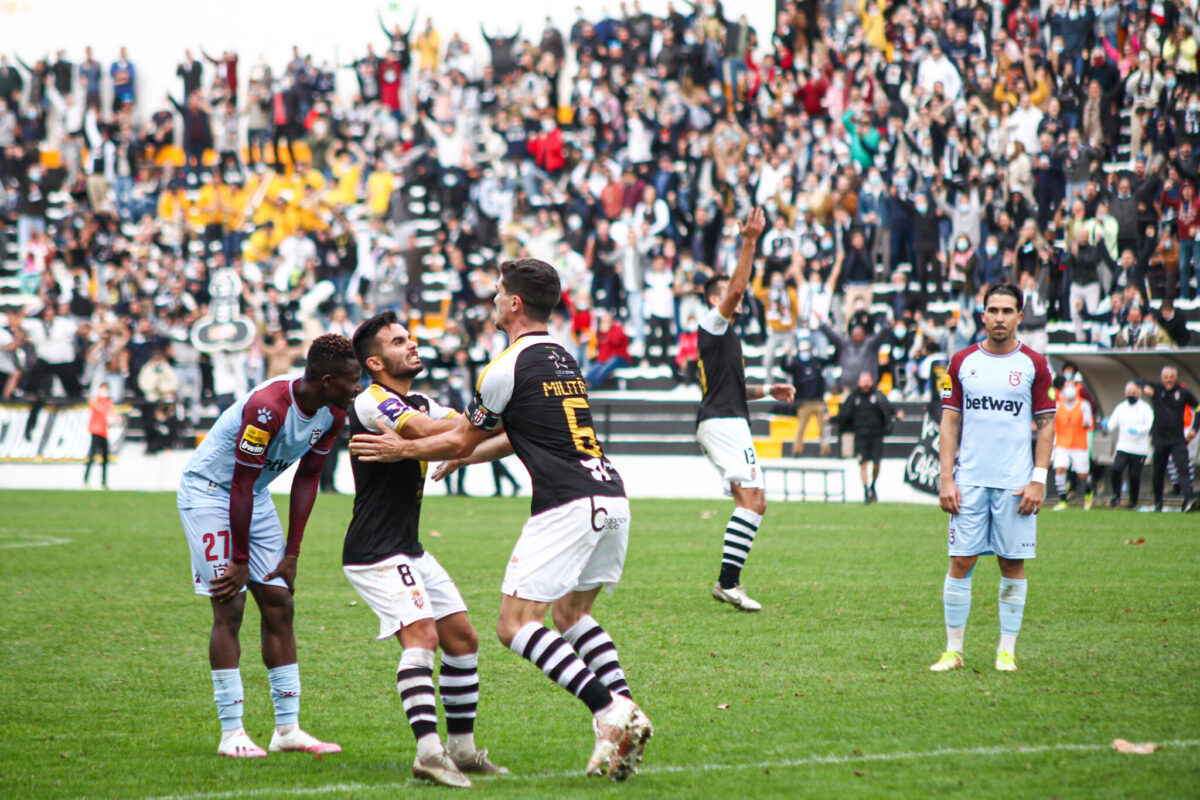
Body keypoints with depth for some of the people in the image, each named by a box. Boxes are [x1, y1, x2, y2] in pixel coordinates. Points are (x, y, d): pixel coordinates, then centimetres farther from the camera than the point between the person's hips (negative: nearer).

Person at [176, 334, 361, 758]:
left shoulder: (333, 414, -8)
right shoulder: (268, 406, -32)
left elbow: (307, 478, 2)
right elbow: (240, 485, -26)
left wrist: (291, 553, 1)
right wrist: (240, 561, -20)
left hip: (255, 497, 8)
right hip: (208, 489, -8)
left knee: (279, 605, 4)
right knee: (230, 606, -12)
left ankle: (288, 727, 8)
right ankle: (231, 733, -8)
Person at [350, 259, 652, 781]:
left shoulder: (509, 367, -5)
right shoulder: (563, 359, 21)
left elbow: (460, 439, 7)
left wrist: (403, 449, 21)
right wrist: (465, 457, 45)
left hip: (567, 505, -9)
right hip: (610, 496, 9)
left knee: (516, 625, -7)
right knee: (572, 612, 23)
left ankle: (609, 711, -21)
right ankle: (625, 709, 6)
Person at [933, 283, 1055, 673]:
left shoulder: (1034, 365, 3)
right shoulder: (963, 362, 7)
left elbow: (1046, 425, 4)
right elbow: (950, 422, 8)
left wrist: (1039, 480, -4)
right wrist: (946, 478, -1)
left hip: (1015, 482, -1)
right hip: (970, 480, 1)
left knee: (1012, 565, 2)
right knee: (960, 562, -2)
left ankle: (1007, 651, 9)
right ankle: (953, 649, 6)